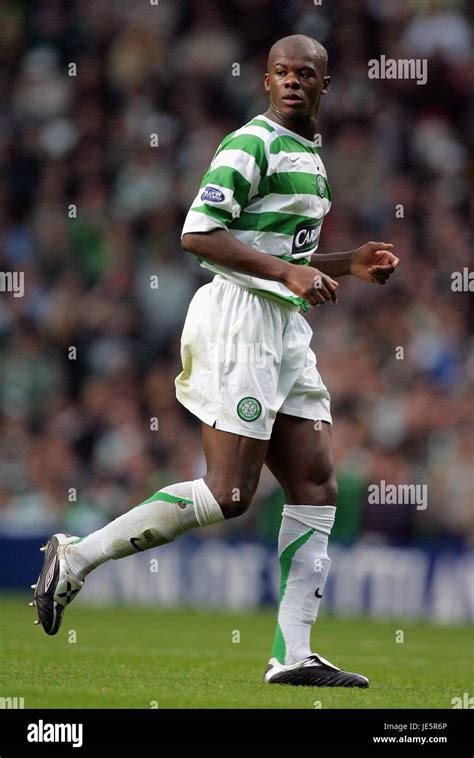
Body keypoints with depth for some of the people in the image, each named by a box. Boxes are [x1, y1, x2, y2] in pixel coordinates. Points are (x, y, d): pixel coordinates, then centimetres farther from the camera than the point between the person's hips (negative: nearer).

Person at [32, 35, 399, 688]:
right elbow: (198, 233, -18)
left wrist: (350, 263, 18)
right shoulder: (252, 144, -9)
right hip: (240, 319, -9)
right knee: (229, 494, -14)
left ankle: (292, 655, 0)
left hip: (284, 328, 9)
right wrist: (288, 271, -22)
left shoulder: (309, 157, 21)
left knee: (315, 486, 1)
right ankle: (78, 557, -7)